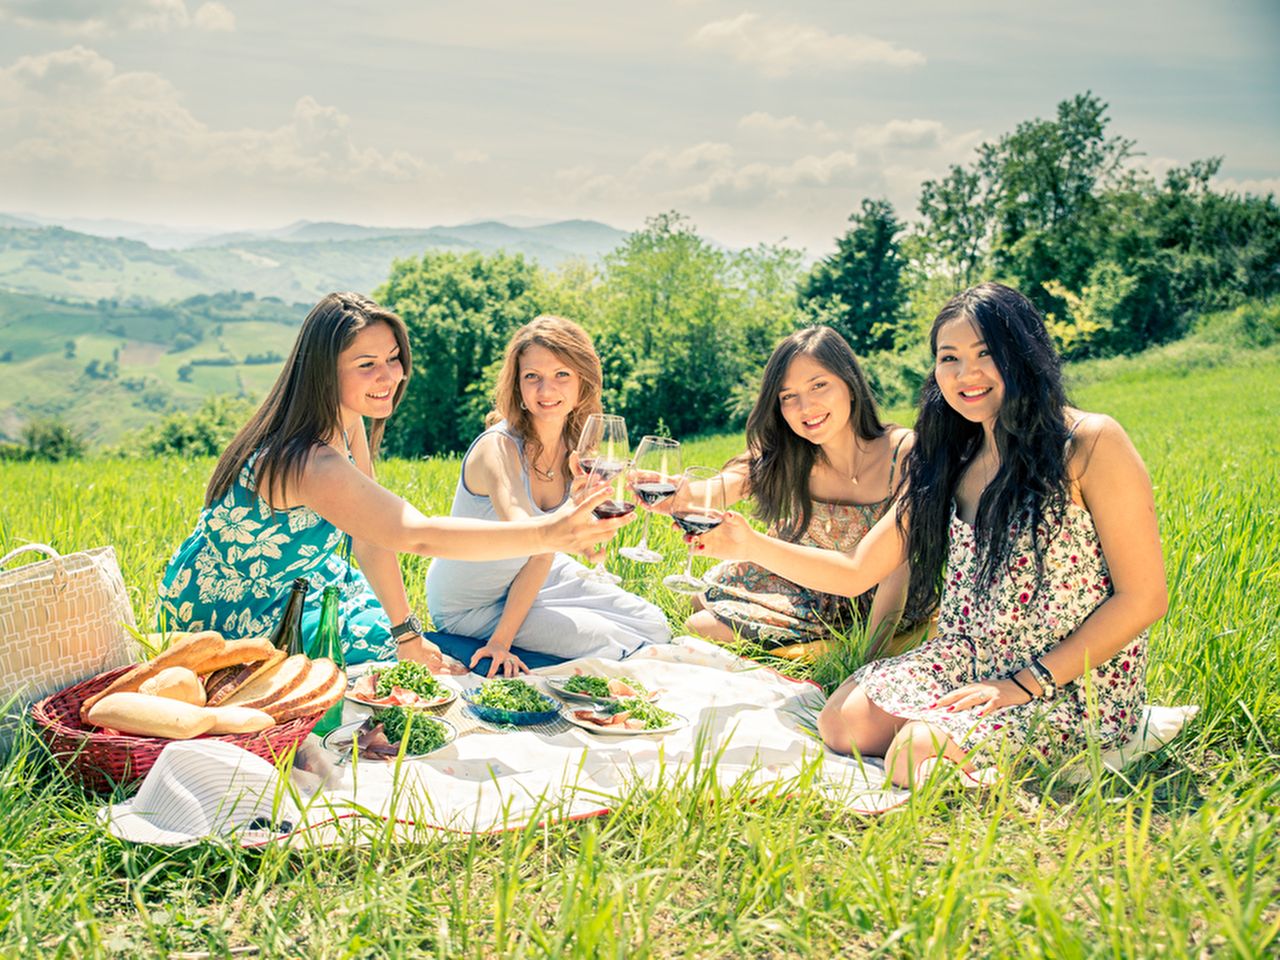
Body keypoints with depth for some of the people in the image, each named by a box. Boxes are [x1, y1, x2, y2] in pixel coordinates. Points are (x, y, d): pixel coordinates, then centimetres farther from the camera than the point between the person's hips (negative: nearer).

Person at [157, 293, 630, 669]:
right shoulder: (309, 463, -37)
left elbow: (371, 535, -6)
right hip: (227, 616, -8)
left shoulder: (349, 423, -9)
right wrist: (546, 534, -54)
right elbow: (415, 535, -47)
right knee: (383, 647, -9)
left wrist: (408, 632, -6)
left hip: (288, 581, 8)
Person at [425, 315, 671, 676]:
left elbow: (545, 553, -12)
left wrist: (505, 637, -17)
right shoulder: (498, 447, -30)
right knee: (607, 643, -19)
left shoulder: (576, 446, -9)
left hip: (530, 582, 7)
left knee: (655, 628, 7)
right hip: (469, 606, -6)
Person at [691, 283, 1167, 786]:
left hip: (1074, 683, -6)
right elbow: (856, 573, 6)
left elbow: (1143, 597, -13)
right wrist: (752, 545, -9)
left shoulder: (1088, 443, -12)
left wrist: (1026, 684, -17)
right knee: (842, 723, -12)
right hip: (968, 660, 6)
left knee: (919, 753, -25)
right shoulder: (948, 463, 6)